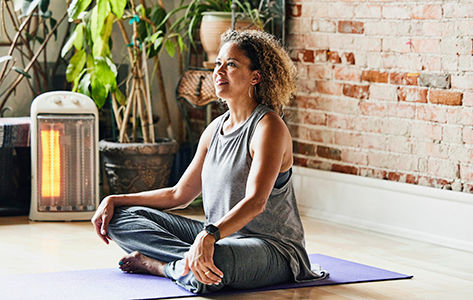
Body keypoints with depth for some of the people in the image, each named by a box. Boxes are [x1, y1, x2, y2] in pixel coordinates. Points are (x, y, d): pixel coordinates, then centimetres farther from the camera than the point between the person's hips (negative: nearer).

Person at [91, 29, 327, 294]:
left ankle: (158, 265, -12)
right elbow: (180, 194, 18)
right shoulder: (215, 129, 11)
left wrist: (210, 235, -45)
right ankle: (193, 260, -15)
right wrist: (115, 200, 10)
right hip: (220, 237, 8)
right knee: (121, 218, 2)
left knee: (215, 260, -43)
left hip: (274, 249, -8)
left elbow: (256, 202, -28)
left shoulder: (269, 127, -14)